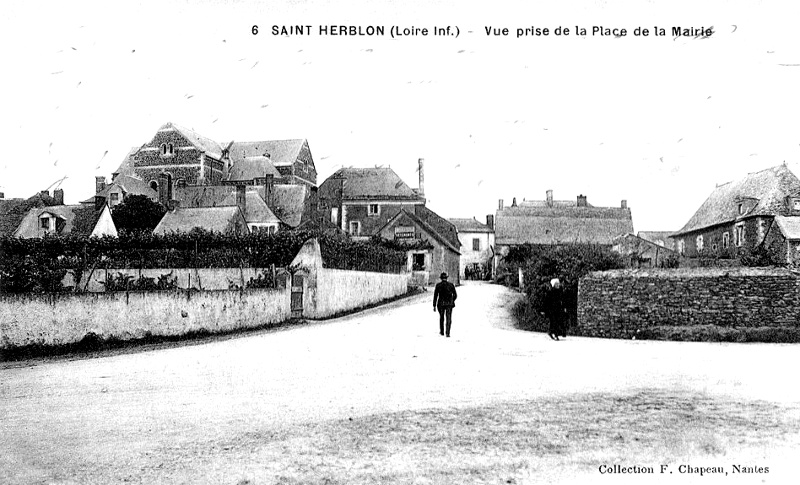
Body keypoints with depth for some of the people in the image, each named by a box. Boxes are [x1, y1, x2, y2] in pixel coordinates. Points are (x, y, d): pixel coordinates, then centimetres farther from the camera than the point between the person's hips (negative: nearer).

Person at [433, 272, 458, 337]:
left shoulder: (438, 285, -2)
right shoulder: (451, 285, 0)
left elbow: (435, 296, -3)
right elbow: (455, 295, 4)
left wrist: (434, 306, 0)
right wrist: (452, 301, 23)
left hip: (441, 304, 1)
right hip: (449, 304, -1)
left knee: (441, 318, 20)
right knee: (448, 319, 0)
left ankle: (442, 332, 29)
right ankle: (447, 333, -12)